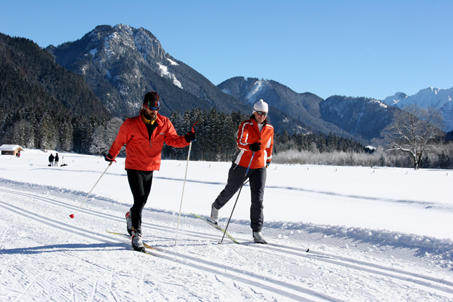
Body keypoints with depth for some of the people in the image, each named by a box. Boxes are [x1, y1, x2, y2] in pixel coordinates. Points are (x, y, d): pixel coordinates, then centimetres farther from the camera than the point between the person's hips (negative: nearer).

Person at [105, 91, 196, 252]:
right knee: (140, 200, -14)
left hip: (150, 169, 4)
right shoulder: (131, 124, -10)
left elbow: (172, 139, -4)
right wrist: (111, 155, 16)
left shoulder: (164, 123, -1)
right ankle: (136, 235, -6)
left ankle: (131, 215, 46)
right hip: (134, 168, -4)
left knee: (142, 201, 14)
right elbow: (119, 141, 3)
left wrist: (186, 139, -22)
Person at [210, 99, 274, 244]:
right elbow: (240, 142, -26)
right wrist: (250, 146, -46)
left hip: (259, 168, 2)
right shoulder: (246, 125, -10)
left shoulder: (269, 129, 3)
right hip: (242, 165, -2)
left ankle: (257, 231, -4)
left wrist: (268, 160, 31)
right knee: (230, 191, 16)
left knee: (258, 199, -8)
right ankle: (216, 207, 47)